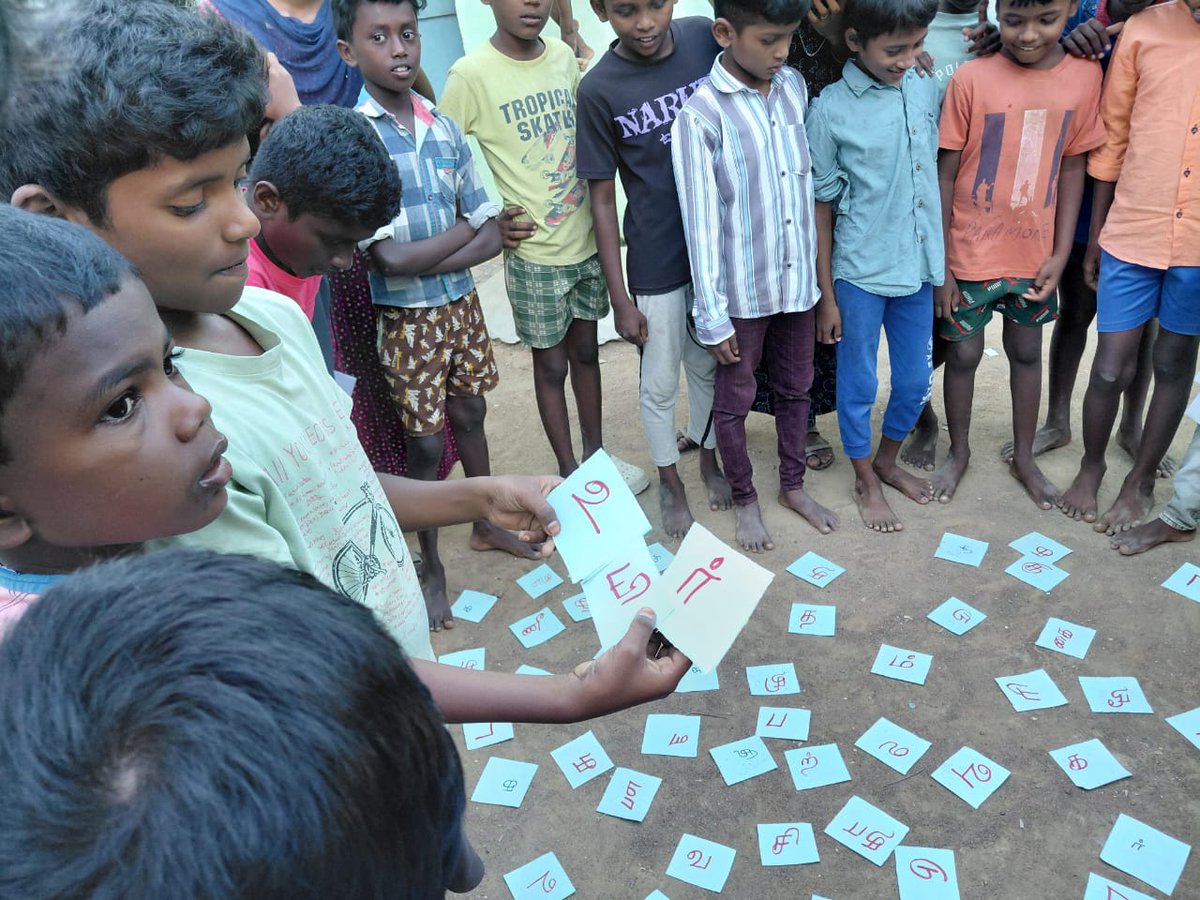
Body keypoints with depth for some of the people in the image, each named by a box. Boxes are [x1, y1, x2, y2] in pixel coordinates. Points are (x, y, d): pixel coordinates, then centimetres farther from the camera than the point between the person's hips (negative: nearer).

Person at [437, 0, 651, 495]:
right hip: (534, 254, -5)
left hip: (587, 241, 5)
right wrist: (489, 219, -14)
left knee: (586, 350, 17)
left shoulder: (564, 56, 2)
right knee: (551, 363, 10)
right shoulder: (471, 74, -14)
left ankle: (597, 454, 35)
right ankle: (569, 472, 27)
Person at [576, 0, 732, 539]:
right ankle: (670, 482, 34)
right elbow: (602, 200, -8)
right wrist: (620, 299, -7)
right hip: (656, 264, -3)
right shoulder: (599, 89, -12)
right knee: (660, 384, 11)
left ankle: (708, 458, 42)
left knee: (709, 367, 19)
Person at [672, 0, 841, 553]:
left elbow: (808, 180, 10)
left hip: (798, 279, 5)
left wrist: (818, 266, 11)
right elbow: (701, 224, -16)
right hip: (741, 291, -5)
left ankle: (792, 485, 39)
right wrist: (712, 316, -14)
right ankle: (744, 499, 32)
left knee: (796, 388, 19)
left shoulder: (794, 87, 0)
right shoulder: (701, 114, -17)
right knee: (734, 400, 11)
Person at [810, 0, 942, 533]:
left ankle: (887, 461, 41)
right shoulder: (832, 110, -12)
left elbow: (939, 173, 11)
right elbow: (821, 207, -7)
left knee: (916, 381, 16)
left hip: (919, 268, 5)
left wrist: (944, 263, 11)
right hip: (860, 274, -4)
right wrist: (826, 296, -5)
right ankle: (866, 483, 32)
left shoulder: (927, 90, 0)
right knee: (858, 384, 11)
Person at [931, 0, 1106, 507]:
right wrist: (940, 266, -9)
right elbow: (945, 175, -10)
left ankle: (1023, 456, 34)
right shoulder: (971, 78, -14)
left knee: (1027, 351, 16)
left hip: (1035, 255, 3)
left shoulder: (1085, 75, -5)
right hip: (971, 254, -2)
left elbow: (1072, 167, 2)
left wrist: (1061, 253, -2)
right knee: (963, 353, 10)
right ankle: (959, 452, 32)